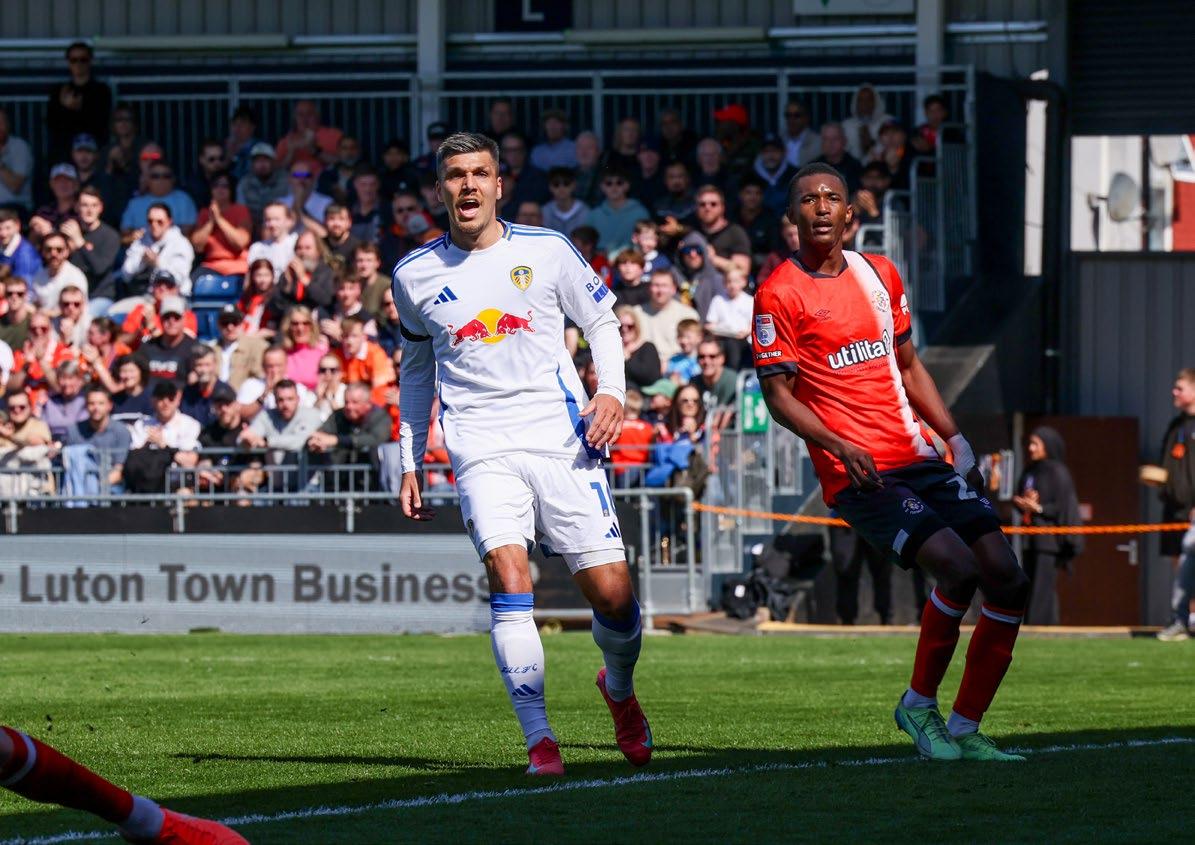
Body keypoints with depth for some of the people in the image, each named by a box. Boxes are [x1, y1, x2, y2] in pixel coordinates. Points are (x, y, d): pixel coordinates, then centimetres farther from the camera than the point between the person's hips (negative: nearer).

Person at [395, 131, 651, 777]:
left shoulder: (545, 251, 3)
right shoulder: (415, 275, 8)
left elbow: (600, 322, 15)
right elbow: (416, 367, 22)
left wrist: (611, 391, -3)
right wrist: (410, 463, 19)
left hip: (562, 439, 0)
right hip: (481, 449, 0)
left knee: (612, 595, -5)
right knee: (508, 573, -23)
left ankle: (619, 688, 29)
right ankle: (538, 738, -21)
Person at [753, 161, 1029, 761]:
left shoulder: (880, 274, 15)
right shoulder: (780, 294, -5)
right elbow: (777, 394, -7)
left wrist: (956, 439, 15)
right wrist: (839, 446, -21)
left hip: (918, 458, 7)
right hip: (857, 475, -7)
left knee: (1007, 580, -4)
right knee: (957, 566, -24)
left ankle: (965, 730, 5)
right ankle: (919, 705, -3)